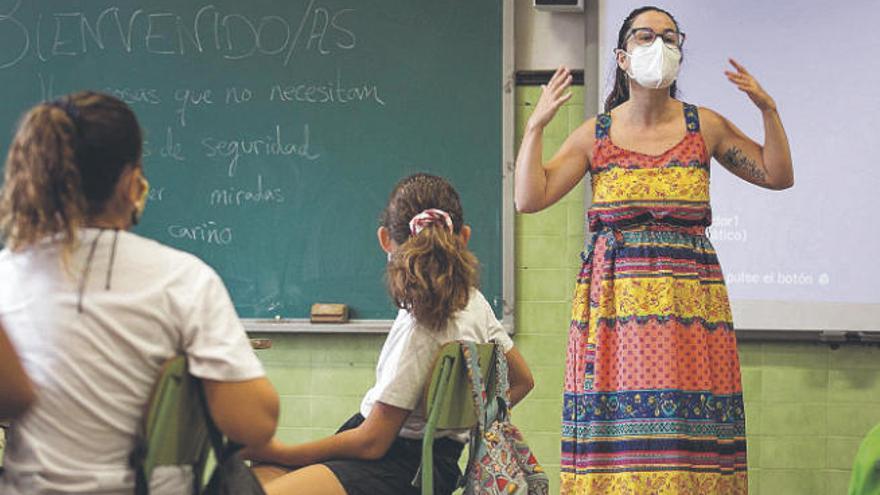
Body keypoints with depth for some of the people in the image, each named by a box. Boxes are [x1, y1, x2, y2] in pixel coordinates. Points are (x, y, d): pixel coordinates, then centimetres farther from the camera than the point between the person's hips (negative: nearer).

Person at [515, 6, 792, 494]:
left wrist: (768, 110, 1)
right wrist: (536, 125, -7)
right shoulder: (595, 134, 7)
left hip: (689, 304, 0)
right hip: (614, 303, 0)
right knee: (616, 430, -5)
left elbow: (778, 176, 12)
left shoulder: (705, 127, 8)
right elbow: (529, 199, 0)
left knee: (688, 429, -4)